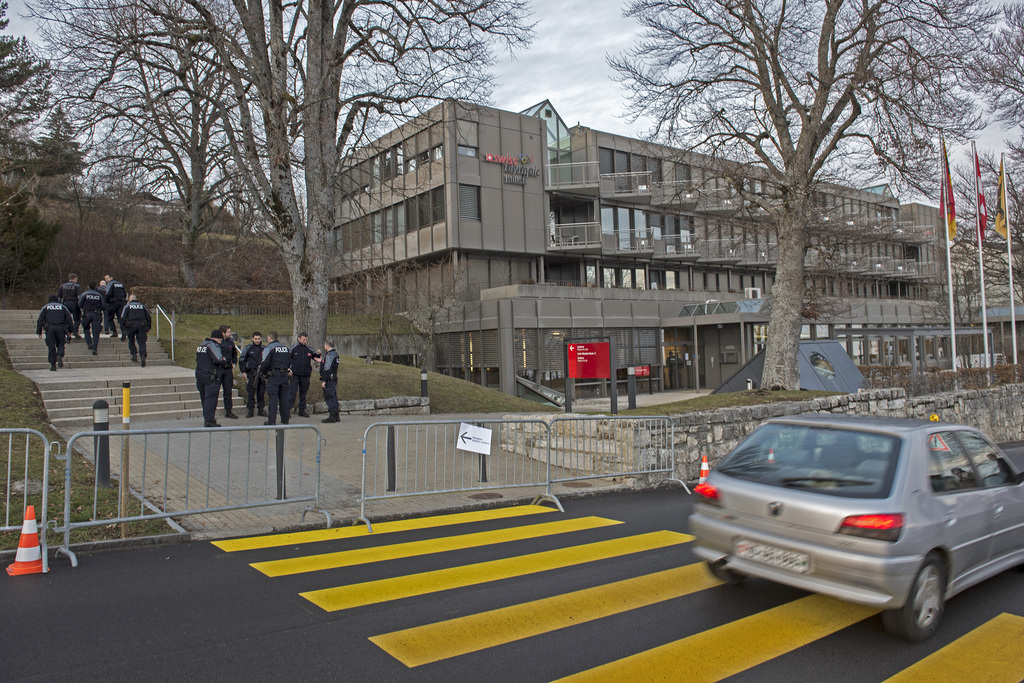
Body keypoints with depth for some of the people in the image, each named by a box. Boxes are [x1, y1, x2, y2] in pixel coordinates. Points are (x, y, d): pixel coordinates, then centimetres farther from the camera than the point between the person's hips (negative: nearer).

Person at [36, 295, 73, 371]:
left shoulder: (45, 308, 16)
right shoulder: (63, 307, 18)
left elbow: (40, 320, 9)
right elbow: (70, 319, 11)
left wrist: (39, 332, 11)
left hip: (50, 328, 0)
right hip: (61, 328, 0)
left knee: (51, 346, 3)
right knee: (60, 344, 12)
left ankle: (53, 364, 1)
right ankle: (60, 356, -18)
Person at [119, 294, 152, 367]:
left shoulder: (127, 306, 14)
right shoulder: (142, 306, 21)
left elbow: (123, 318, 3)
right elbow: (149, 317, 18)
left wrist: (122, 328, 9)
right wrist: (148, 327, 23)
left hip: (131, 325, -1)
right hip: (142, 325, 1)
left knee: (131, 341, 18)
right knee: (142, 342, -1)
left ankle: (134, 355, 11)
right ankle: (143, 356, -21)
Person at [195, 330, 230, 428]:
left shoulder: (201, 345, 17)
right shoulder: (213, 345, -12)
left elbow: (198, 360, 20)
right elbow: (218, 359, -25)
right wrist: (225, 363, -5)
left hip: (199, 375, 9)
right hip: (210, 377, -9)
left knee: (204, 398, 16)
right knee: (210, 398, -6)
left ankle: (206, 418, 24)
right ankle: (209, 420, -7)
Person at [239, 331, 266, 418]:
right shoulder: (248, 348, 5)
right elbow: (241, 360, 6)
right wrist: (243, 372, -1)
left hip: (262, 373, 2)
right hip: (251, 373, -2)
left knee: (261, 392, 5)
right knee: (250, 392, -4)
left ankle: (261, 409, 13)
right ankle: (250, 410, 2)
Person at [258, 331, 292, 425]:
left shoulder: (269, 348, -6)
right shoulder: (286, 348, 14)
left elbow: (265, 363, -12)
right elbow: (289, 362, 16)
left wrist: (263, 372, 3)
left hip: (273, 375, -5)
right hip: (284, 374, 5)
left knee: (272, 397, -2)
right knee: (284, 396, 9)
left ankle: (272, 420, -2)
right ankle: (285, 419, 13)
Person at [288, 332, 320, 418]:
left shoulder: (309, 350, 9)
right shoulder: (293, 349, -1)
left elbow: (316, 359, 17)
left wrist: (318, 354, -5)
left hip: (305, 375, 4)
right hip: (295, 375, -4)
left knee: (303, 393, 10)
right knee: (293, 393, -9)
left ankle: (302, 410, 19)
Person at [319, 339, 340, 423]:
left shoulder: (329, 355, -15)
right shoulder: (335, 354, 15)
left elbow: (327, 369, -19)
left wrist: (324, 380, -19)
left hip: (329, 379, -10)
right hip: (334, 378, 10)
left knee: (329, 397, -6)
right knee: (333, 397, 13)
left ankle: (332, 416, -6)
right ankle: (336, 416, 17)